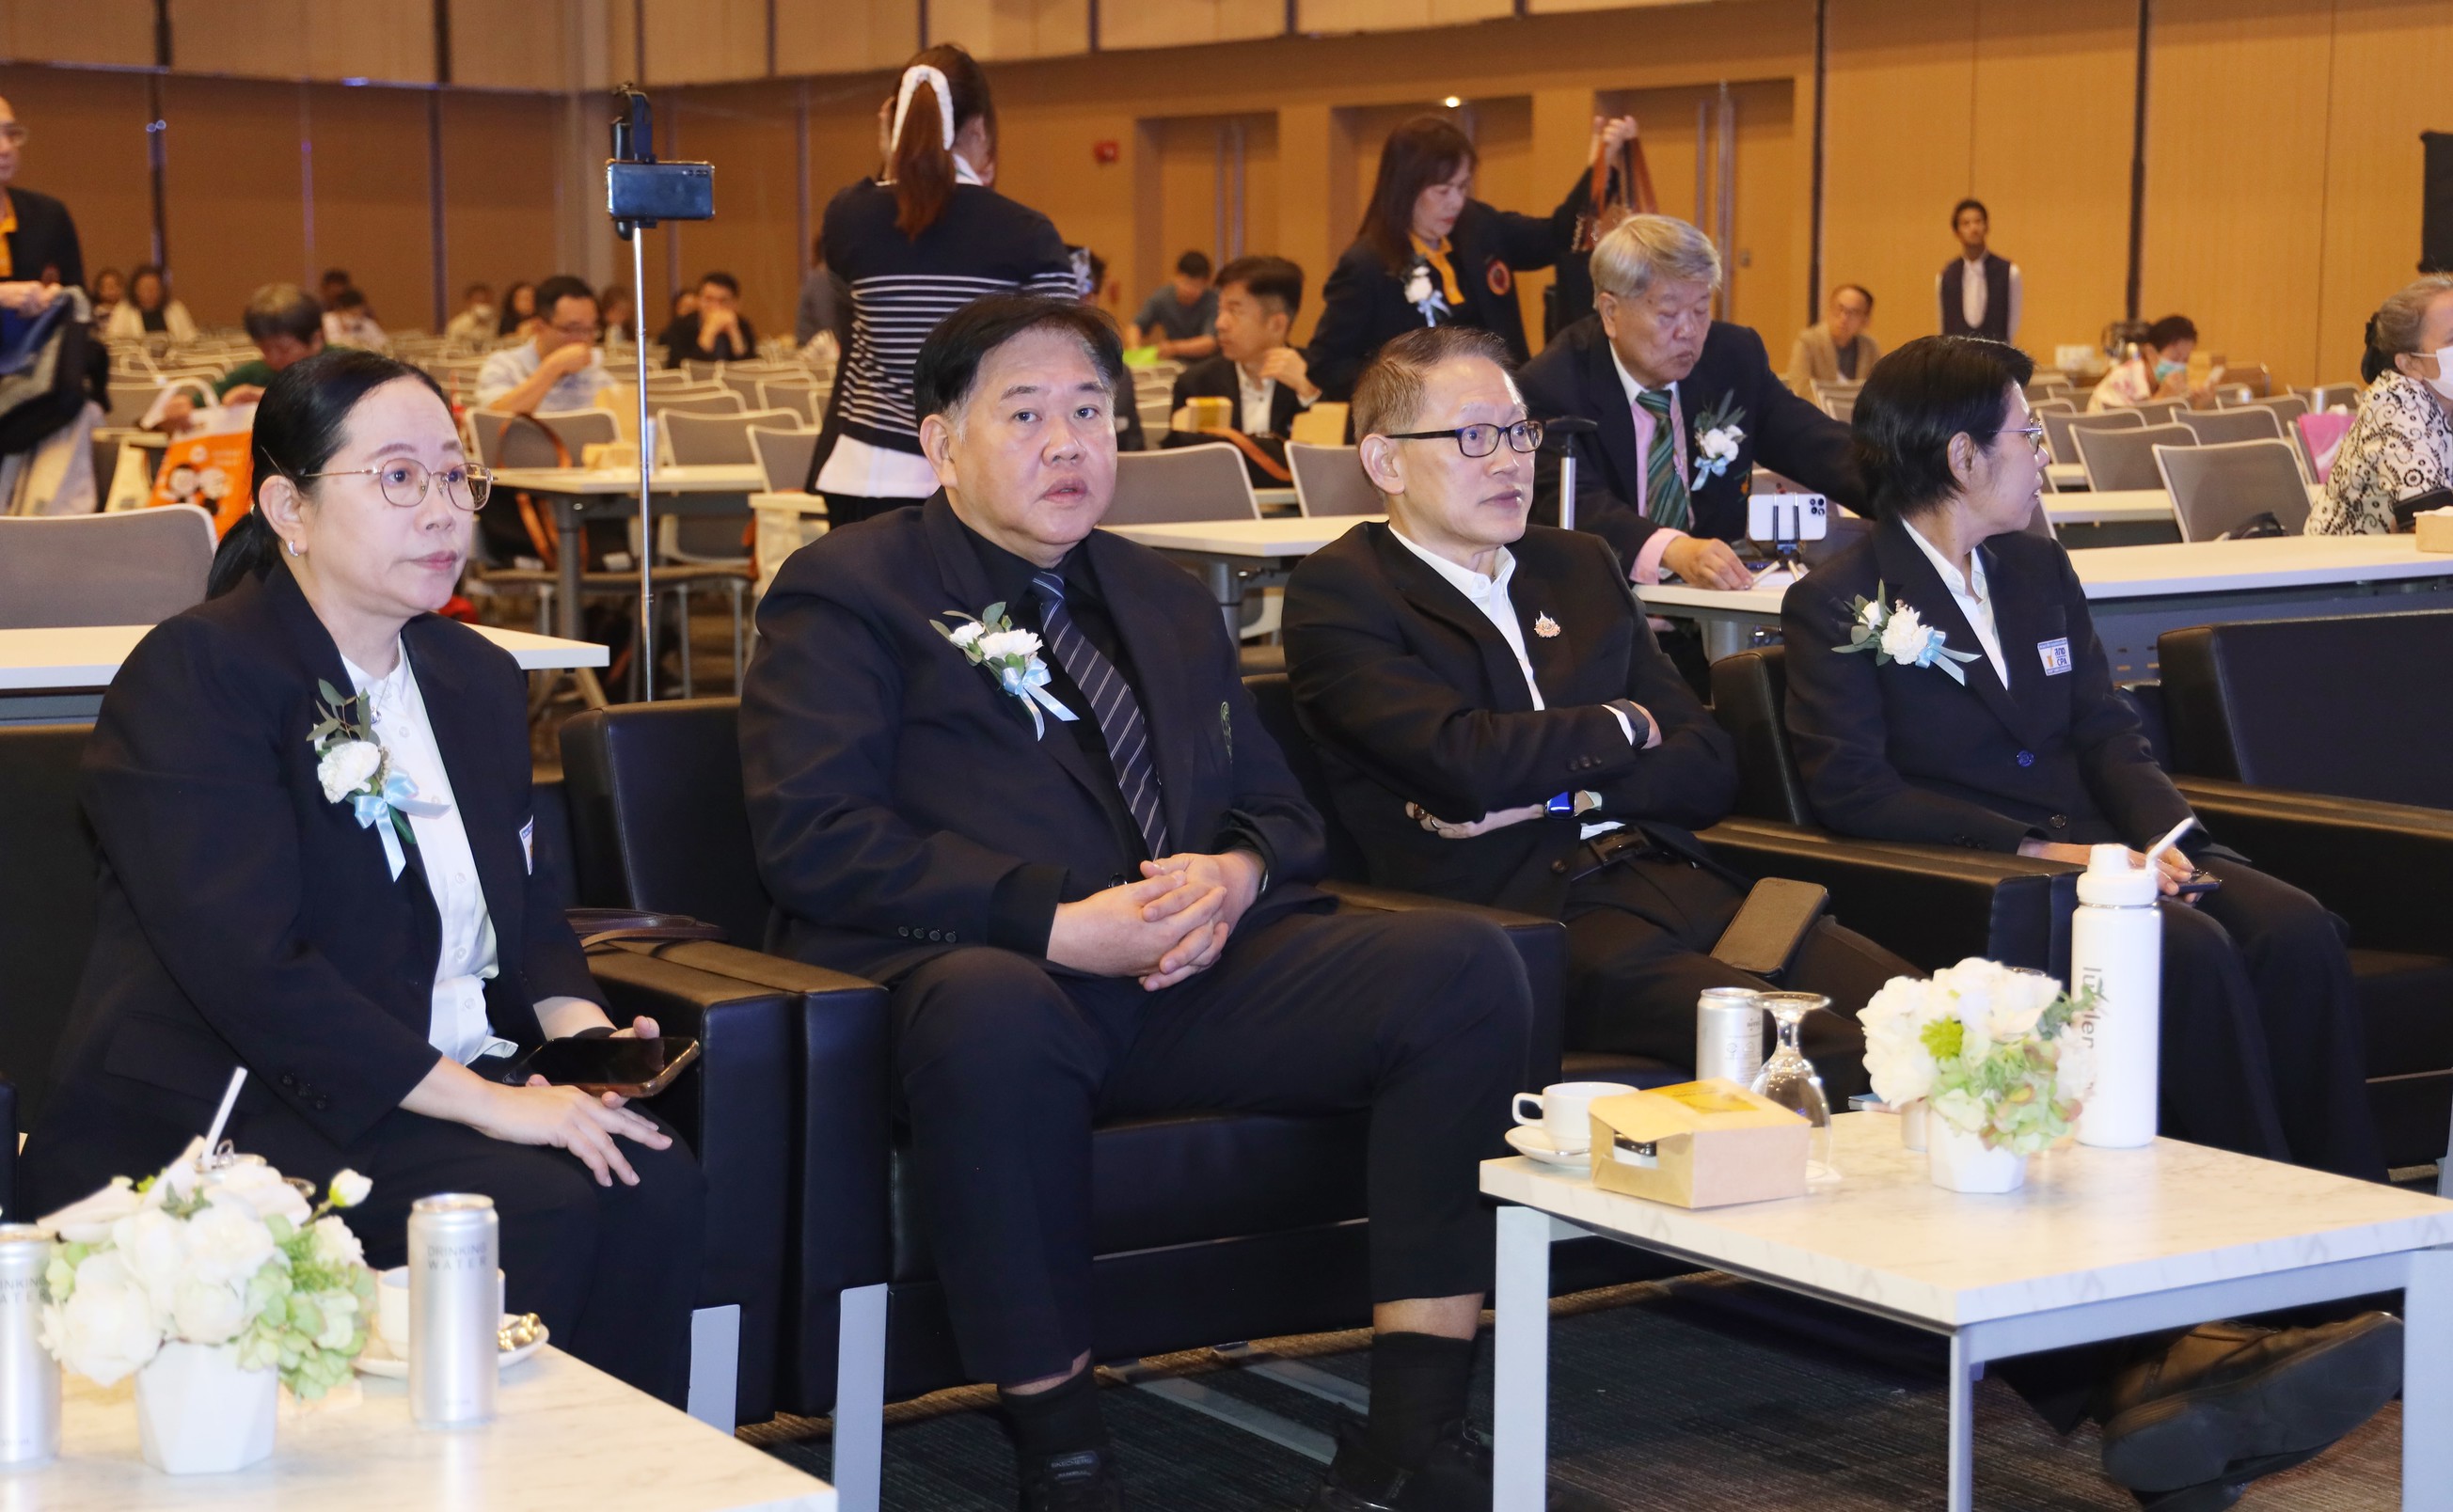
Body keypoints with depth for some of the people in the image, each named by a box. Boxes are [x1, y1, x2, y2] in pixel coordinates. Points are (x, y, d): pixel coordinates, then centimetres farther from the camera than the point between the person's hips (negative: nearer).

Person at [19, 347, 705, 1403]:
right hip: (219, 1110, -7)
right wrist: (485, 1103, -24)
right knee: (534, 1207, -29)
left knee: (651, 1183, -22)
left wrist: (580, 1029, -3)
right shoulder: (192, 677, -10)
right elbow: (249, 969, -20)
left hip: (456, 1078, 7)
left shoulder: (477, 679, 16)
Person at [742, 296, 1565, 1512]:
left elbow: (1279, 811, 24)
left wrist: (1235, 876, -3)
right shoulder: (845, 590, 6)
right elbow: (813, 836, -8)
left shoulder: (1166, 600, 26)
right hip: (977, 975, -5)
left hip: (1194, 973, 6)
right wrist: (1054, 923, -18)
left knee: (1465, 967, -18)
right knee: (994, 1015, -42)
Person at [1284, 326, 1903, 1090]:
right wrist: (1624, 724, 5)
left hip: (1683, 883, 7)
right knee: (1835, 1059, -32)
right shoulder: (1336, 593, 3)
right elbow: (1463, 761, -13)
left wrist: (1551, 793, -3)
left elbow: (1710, 772, 16)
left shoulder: (1578, 564, 22)